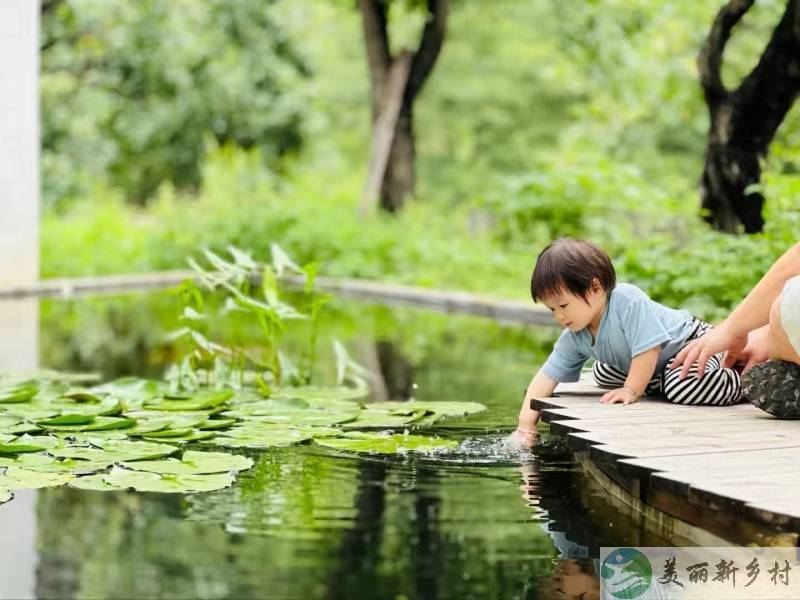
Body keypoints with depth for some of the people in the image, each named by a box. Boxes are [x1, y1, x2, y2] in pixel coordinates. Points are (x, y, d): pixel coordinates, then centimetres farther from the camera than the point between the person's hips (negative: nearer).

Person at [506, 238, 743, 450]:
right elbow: (546, 376, -11)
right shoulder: (574, 338, -11)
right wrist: (526, 426, -20)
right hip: (656, 368, 9)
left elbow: (648, 350, -37)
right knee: (602, 374, 22)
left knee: (681, 387, -39)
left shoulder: (628, 300, -35)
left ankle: (742, 380, -13)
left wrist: (631, 391, -30)